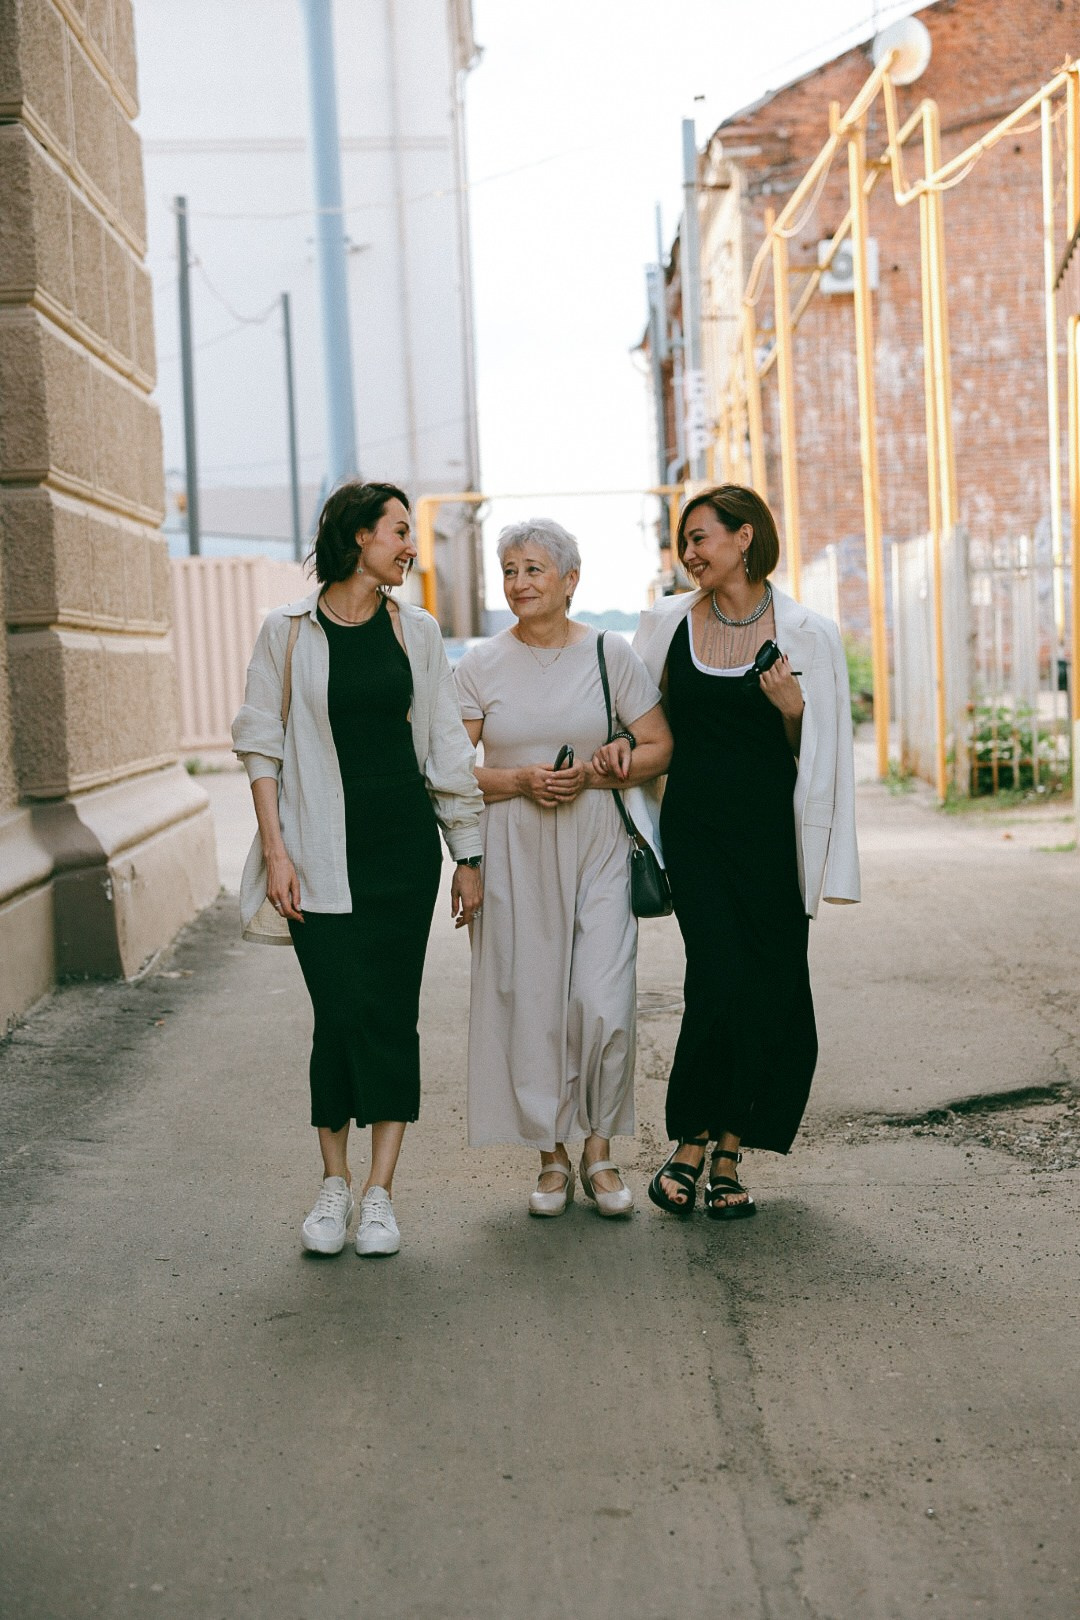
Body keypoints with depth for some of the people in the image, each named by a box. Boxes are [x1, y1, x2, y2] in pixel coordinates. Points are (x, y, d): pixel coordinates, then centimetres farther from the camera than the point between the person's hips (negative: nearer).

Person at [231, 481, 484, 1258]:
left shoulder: (417, 631, 7)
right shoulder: (289, 631, 1)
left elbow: (447, 747, 10)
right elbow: (262, 746, 2)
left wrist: (469, 853, 8)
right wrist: (275, 848, -6)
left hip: (404, 845, 2)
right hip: (322, 851, -2)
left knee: (391, 1012, 0)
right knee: (340, 1012, -4)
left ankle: (380, 1192, 7)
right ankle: (334, 1184, 13)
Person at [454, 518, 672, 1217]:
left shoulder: (610, 654, 3)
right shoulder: (481, 665, 4)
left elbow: (659, 747, 4)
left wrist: (592, 775, -11)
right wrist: (521, 780, -13)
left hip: (597, 849, -1)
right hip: (514, 852, 1)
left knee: (603, 1003, -7)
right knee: (529, 1001, 2)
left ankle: (601, 1153, 10)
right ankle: (553, 1158, 16)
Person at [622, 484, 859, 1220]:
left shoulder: (807, 634, 1)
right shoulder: (669, 622, 7)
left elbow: (820, 753, 6)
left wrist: (793, 709, -13)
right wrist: (624, 742, 1)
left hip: (771, 829, 0)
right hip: (696, 827, 0)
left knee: (768, 990, 2)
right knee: (720, 980, -11)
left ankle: (728, 1153, 16)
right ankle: (694, 1144, 5)